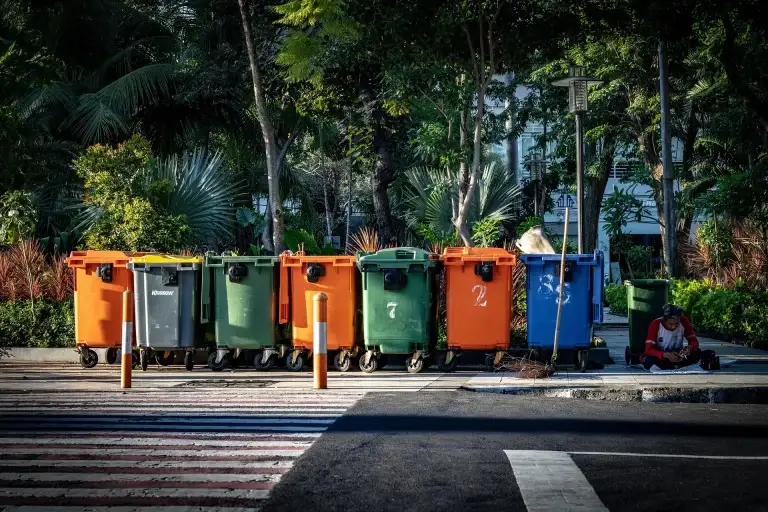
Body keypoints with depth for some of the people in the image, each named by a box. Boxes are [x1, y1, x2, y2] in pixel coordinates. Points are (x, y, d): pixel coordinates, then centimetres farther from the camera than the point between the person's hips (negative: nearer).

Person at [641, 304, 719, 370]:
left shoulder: (684, 321, -11)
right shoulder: (655, 325, -19)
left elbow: (694, 340, -8)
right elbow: (649, 349, -24)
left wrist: (690, 347, -33)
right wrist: (666, 355, -42)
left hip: (678, 355, 3)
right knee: (649, 360, -37)